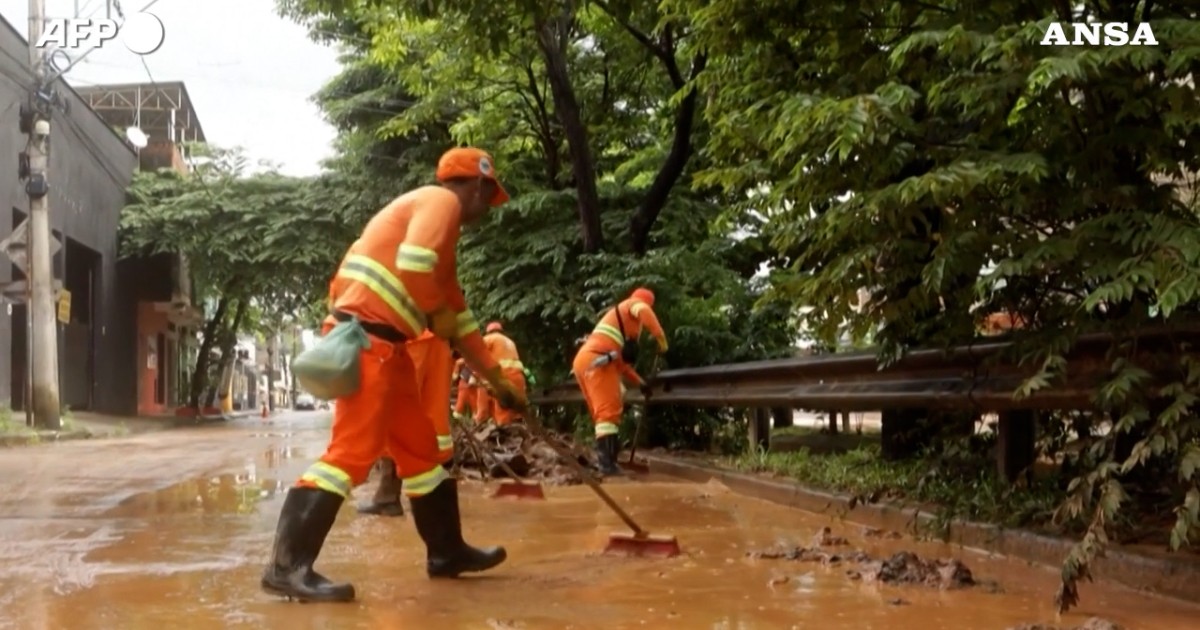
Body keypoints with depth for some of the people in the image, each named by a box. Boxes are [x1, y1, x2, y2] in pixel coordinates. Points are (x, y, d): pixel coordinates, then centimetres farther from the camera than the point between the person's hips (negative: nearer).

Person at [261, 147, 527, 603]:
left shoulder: (441, 221, 28)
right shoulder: (442, 201, -2)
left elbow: (460, 317, 30)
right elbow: (412, 266, -22)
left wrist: (497, 379, 31)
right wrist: (438, 313, -4)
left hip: (384, 342, 10)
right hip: (367, 336, -10)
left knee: (419, 447, 15)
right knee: (354, 449, -15)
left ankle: (447, 551, 25)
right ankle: (287, 565, -16)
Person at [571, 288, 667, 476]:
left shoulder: (619, 318, 36)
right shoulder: (633, 304, 12)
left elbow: (621, 361, 36)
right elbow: (644, 312, -16)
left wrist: (640, 382, 34)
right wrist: (661, 337, -15)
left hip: (584, 361, 9)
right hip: (596, 361, -9)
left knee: (603, 411, 15)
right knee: (609, 411, -14)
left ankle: (606, 461, 17)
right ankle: (607, 464, -21)